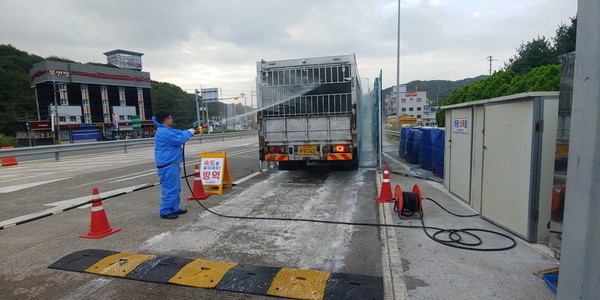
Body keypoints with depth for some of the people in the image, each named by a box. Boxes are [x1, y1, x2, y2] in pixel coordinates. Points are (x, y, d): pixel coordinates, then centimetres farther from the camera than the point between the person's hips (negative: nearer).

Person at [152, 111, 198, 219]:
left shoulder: (168, 130, 15)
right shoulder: (163, 132, -19)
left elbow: (180, 132, 22)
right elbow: (179, 140, -21)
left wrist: (192, 131, 9)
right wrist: (189, 132, -7)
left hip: (172, 164, 11)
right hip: (167, 166, -11)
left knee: (176, 188, 17)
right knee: (169, 189, -5)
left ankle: (174, 209, 27)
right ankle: (165, 212, 4)